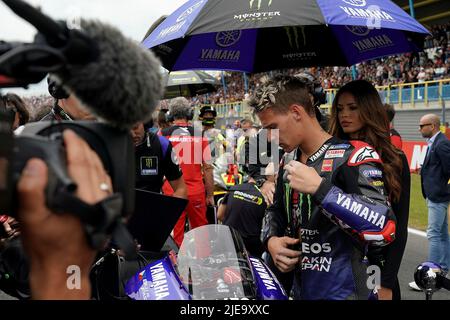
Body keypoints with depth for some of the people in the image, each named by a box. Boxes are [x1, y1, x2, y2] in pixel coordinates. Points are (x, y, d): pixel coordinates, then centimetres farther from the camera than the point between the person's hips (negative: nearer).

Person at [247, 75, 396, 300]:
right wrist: (270, 240, 0)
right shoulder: (288, 161, 7)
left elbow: (384, 230, -27)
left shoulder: (352, 155, -15)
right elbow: (276, 211, 21)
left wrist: (319, 187, -28)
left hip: (344, 293, -7)